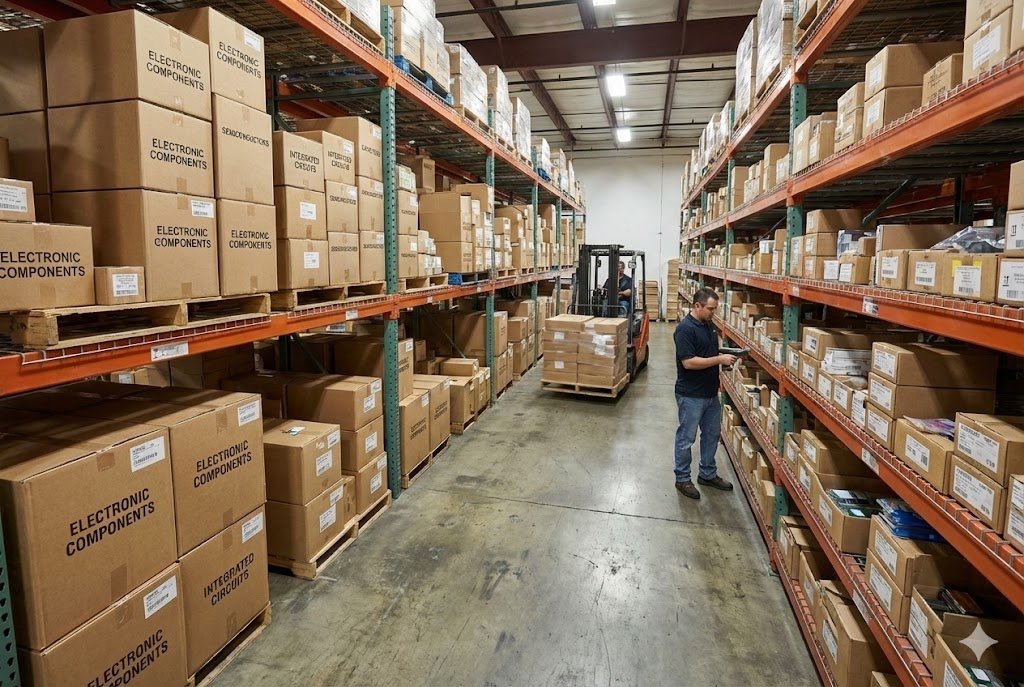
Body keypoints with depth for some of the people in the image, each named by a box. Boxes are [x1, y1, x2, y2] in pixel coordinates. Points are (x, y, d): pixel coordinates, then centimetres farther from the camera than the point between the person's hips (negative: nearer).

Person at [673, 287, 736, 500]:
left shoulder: (709, 325, 8)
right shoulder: (685, 328, -20)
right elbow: (689, 362, -25)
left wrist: (725, 357, 0)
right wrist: (719, 359, -22)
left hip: (711, 392, 9)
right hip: (691, 395, -9)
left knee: (712, 434, 19)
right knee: (686, 438, 4)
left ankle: (708, 474, 34)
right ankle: (682, 479, 18)